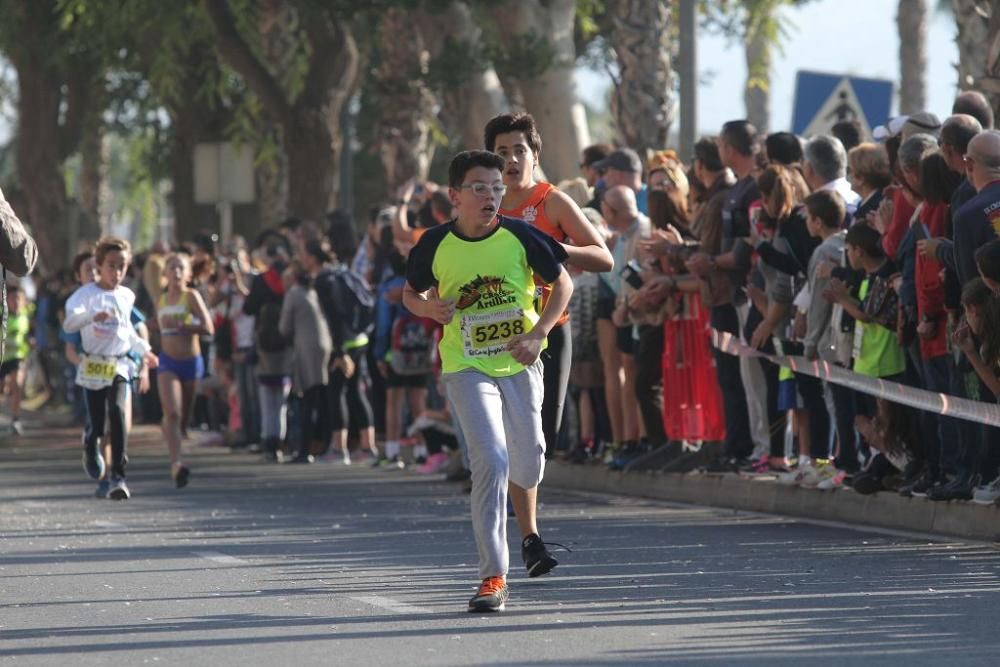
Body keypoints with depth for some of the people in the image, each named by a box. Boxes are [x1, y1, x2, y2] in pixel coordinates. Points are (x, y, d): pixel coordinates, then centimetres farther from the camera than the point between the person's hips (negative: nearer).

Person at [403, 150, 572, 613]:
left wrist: (537, 334, -9)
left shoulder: (520, 237, -9)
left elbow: (562, 283, 3)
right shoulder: (435, 246, -8)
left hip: (520, 363, 2)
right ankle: (494, 576, -14)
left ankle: (529, 532, 50)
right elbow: (410, 294, 9)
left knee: (527, 461, 12)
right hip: (467, 367, -2)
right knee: (491, 461, -18)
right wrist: (429, 307, -15)